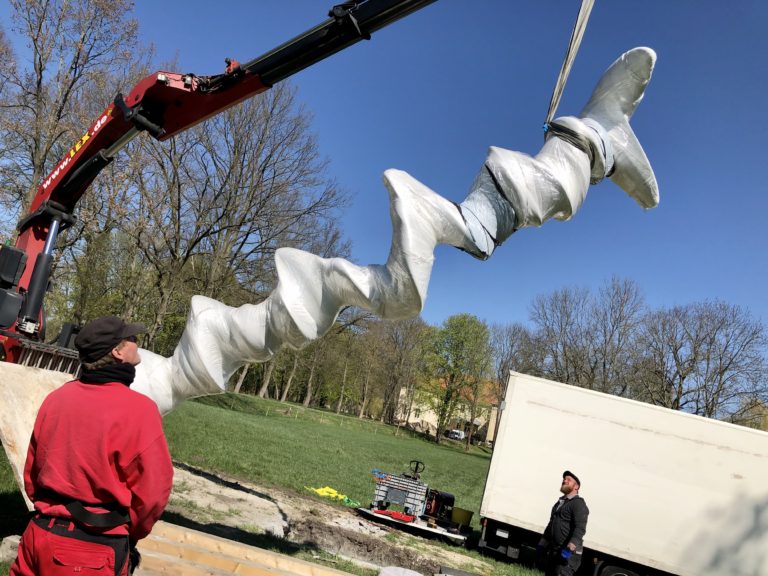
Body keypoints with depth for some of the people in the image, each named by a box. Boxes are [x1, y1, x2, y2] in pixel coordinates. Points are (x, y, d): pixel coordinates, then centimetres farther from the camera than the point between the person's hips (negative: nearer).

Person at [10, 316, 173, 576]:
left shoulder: (56, 397, -1)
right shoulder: (139, 410, -19)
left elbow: (32, 471, 10)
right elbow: (152, 492, -15)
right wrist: (130, 534, 4)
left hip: (40, 535, 6)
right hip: (93, 554, -5)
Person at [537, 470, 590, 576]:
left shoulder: (578, 503, -9)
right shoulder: (559, 503, 21)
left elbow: (580, 529, -21)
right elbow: (551, 525, 29)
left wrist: (570, 547, -31)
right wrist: (542, 544, 26)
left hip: (569, 553, -9)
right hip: (553, 551, 9)